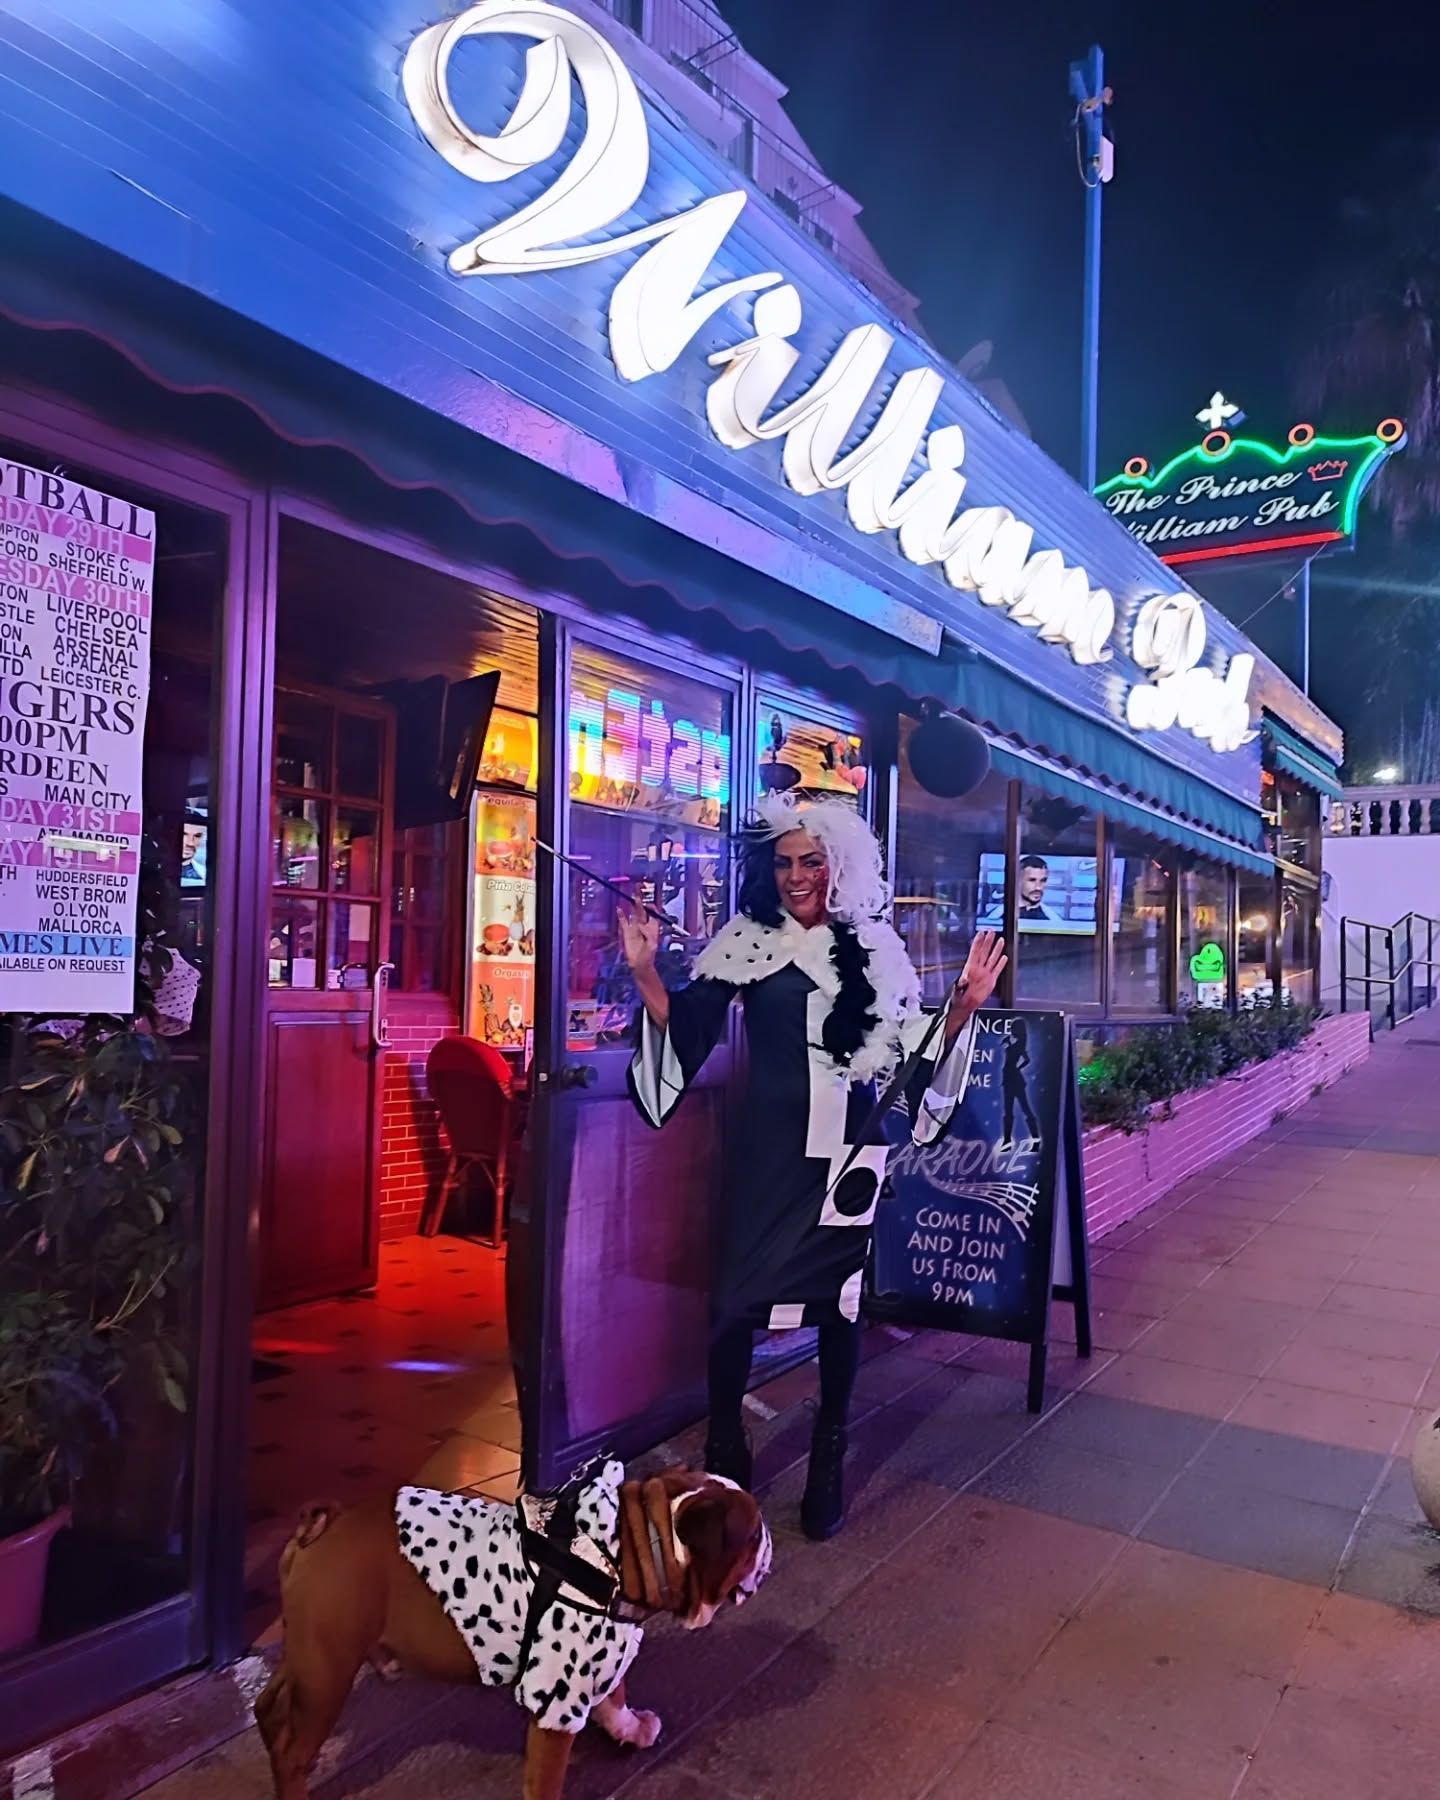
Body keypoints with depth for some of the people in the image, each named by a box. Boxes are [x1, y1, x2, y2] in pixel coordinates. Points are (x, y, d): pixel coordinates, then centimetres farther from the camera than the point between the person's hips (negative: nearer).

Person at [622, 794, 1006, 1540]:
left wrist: (963, 1007, -10)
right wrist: (645, 973, -18)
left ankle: (828, 1458, 26)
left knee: (838, 1296, 9)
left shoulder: (874, 947, 4)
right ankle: (723, 1448, 20)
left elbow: (915, 1044, 4)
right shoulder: (747, 941, 0)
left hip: (847, 1145, 1)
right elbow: (687, 1029, -5)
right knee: (737, 1295, -2)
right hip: (769, 1143, -1)